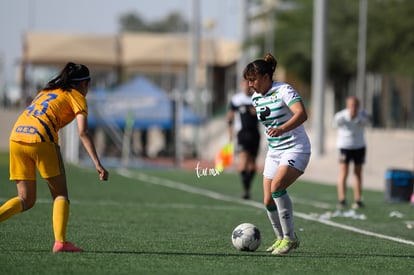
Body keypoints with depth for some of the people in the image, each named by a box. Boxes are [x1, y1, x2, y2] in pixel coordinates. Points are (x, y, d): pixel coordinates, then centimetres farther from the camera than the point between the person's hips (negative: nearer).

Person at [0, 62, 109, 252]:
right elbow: (83, 133, -3)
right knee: (60, 194, 7)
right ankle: (60, 242, -9)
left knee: (26, 200, 12)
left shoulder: (45, 91, 31)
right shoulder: (76, 96, 11)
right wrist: (97, 164, -8)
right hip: (41, 139, -6)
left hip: (16, 136, 6)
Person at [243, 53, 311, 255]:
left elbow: (302, 114, -32)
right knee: (268, 201, 2)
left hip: (296, 149, -8)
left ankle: (289, 236, -19)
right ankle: (282, 238, 22)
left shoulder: (284, 91, -16)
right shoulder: (256, 98, 8)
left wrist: (282, 129, -46)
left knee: (277, 187, -28)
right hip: (274, 152, 8)